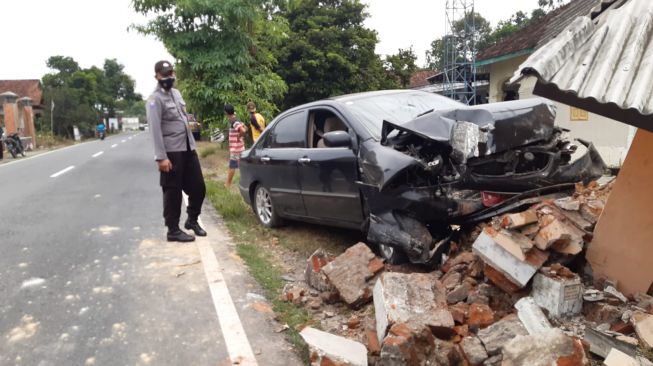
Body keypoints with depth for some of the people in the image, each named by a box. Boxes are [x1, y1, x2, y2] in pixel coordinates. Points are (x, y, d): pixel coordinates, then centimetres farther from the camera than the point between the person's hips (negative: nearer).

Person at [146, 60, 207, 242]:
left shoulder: (176, 93, 14)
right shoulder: (155, 99, -10)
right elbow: (155, 130, -16)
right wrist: (161, 157, -21)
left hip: (188, 148, 8)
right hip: (171, 152, -7)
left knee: (198, 187, 10)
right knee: (173, 192, 0)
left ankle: (192, 221, 28)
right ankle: (173, 230, 11)